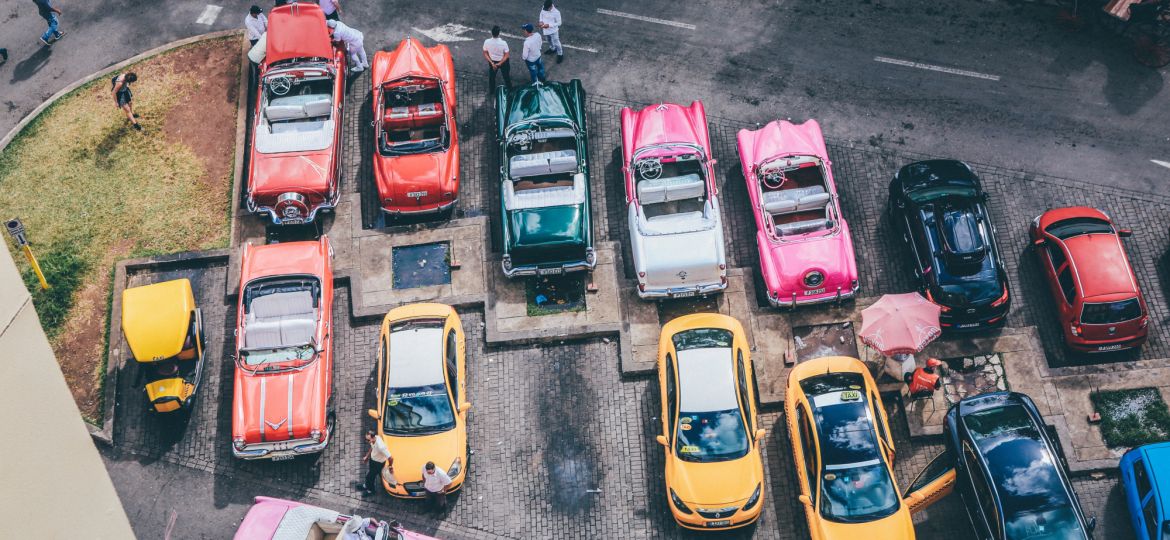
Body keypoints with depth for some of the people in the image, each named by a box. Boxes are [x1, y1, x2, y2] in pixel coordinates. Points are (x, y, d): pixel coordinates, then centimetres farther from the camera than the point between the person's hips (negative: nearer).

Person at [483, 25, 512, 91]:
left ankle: (491, 91, 44)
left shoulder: (487, 42, -26)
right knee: (506, 76, 23)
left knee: (491, 76, 26)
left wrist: (492, 63, -12)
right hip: (503, 61, -2)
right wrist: (500, 63, -17)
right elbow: (506, 55, -24)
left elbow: (485, 54, -15)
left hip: (492, 61, 2)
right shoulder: (503, 43, -33)